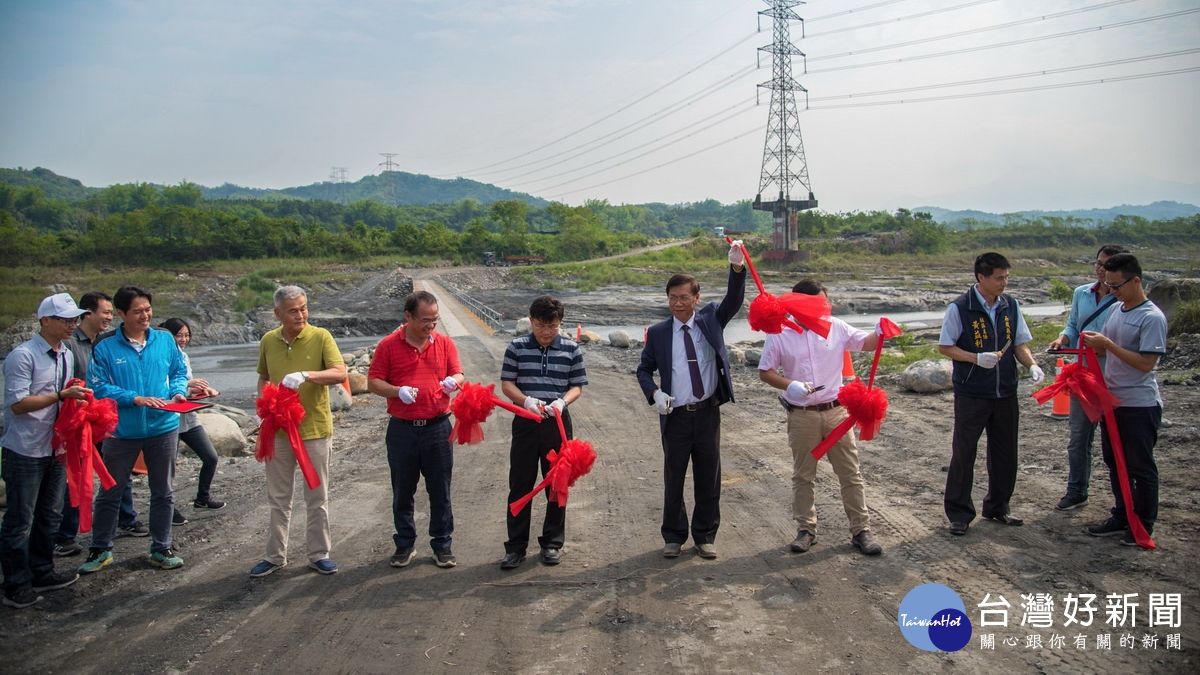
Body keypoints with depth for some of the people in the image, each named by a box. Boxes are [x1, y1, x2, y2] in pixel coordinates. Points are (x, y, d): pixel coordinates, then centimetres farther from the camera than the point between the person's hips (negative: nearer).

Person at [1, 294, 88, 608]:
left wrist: (77, 396, -1)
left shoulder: (67, 355, 9)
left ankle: (41, 572, 31)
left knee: (49, 515, 18)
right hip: (25, 452, -8)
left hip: (57, 448, 8)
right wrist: (62, 395, -23)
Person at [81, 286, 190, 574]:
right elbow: (98, 387, -12)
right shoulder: (105, 348, -9)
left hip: (163, 428, 2)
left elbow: (179, 372, 8)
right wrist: (136, 399, -22)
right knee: (110, 493, 11)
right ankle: (100, 550, 27)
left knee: (163, 493, 12)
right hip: (121, 430, -2)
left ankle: (161, 549, 26)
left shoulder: (165, 340, 0)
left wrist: (178, 392, -11)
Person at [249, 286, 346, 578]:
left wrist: (306, 374, -34)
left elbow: (340, 373, -21)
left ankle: (319, 554, 21)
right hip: (278, 429, 3)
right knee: (278, 497, 13)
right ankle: (275, 555, 26)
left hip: (315, 428, -3)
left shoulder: (321, 337, -10)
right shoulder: (268, 341, 2)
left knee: (317, 496, 9)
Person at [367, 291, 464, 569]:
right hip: (402, 429, -1)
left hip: (438, 428, 1)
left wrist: (453, 381, -17)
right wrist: (398, 391, -20)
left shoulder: (445, 343, 3)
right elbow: (373, 382, -2)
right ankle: (404, 544, 25)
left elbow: (458, 375, 7)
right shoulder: (388, 345, -3)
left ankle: (443, 545, 19)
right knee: (402, 492, 11)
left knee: (440, 491, 7)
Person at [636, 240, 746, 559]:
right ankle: (674, 536, 25)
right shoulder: (658, 332, 0)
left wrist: (737, 268, -30)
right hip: (675, 416, -1)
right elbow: (644, 369, 8)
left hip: (708, 413, 1)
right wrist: (655, 393, -12)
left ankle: (705, 536, 26)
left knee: (709, 478, 10)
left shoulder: (710, 319, 2)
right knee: (674, 478, 9)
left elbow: (733, 301, -14)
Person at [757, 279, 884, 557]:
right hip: (801, 416, -2)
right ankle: (806, 530, 24)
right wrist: (789, 385, -19)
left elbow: (865, 342, 10)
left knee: (851, 473, 5)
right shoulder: (779, 334, -6)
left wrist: (879, 334, -13)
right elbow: (765, 372, -1)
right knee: (802, 476, 9)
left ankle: (861, 530, 16)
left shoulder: (835, 327, 1)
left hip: (836, 411, 2)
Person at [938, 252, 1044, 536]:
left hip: (1005, 393, 5)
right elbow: (945, 347, -7)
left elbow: (1020, 343, 10)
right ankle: (959, 513, 13)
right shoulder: (959, 308, -11)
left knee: (1005, 452, 13)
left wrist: (1032, 365, -9)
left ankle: (997, 507, 30)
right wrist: (977, 358, -20)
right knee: (963, 453, 1)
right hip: (971, 394, -5)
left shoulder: (1011, 305, 3)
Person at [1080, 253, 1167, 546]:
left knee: (1141, 468, 4)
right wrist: (1093, 342, -4)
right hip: (1112, 401, 8)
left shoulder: (1152, 318, -17)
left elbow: (1146, 363, -22)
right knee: (1115, 464, 17)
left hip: (1139, 406, -8)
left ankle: (1144, 526, 18)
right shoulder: (1117, 310, 8)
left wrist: (1108, 344, -22)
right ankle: (1122, 517, 31)